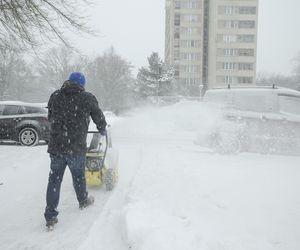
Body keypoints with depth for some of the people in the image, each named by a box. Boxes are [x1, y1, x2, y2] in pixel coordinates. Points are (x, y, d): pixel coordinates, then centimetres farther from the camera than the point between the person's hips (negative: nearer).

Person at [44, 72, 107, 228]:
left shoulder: (55, 96, 7)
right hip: (76, 146, -2)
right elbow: (99, 117, 8)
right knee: (78, 176, 18)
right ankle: (83, 201, 40)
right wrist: (102, 130, 28)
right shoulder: (87, 98, -2)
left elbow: (50, 118, 18)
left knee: (54, 179, 8)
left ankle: (50, 216, 9)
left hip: (55, 146, 2)